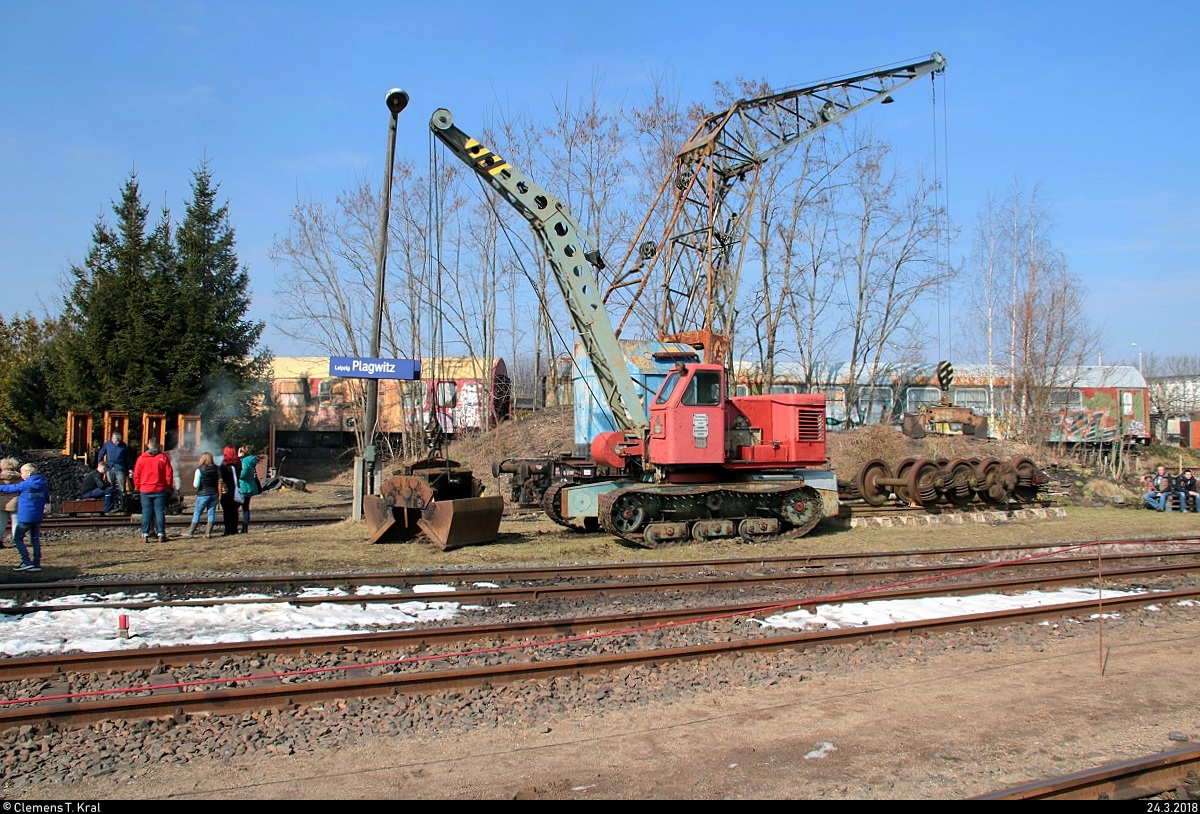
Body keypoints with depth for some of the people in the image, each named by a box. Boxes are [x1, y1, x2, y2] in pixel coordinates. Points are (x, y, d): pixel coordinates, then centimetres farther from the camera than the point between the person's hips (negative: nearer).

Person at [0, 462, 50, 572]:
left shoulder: (24, 485, -10)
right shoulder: (43, 485, 5)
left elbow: (9, 488, 1)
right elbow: (46, 499, 14)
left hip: (25, 517, -6)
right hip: (38, 517, 6)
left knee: (17, 539, 5)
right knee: (35, 539, 10)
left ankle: (27, 562, -6)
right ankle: (37, 564, 7)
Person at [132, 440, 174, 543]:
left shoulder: (141, 458, 0)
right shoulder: (163, 458, -3)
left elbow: (136, 474, 3)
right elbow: (169, 473, -2)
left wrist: (137, 487, 15)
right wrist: (168, 486, 8)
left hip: (145, 490, 1)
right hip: (160, 489, -1)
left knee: (146, 512, 4)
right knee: (160, 512, 2)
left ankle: (145, 535, 2)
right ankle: (161, 534, 0)